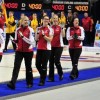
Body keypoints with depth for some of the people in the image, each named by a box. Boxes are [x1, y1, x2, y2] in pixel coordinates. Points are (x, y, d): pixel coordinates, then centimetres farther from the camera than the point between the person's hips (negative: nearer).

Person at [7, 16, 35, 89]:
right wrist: (15, 41, -7)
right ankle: (12, 83, -15)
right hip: (19, 51, 3)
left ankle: (30, 83, 27)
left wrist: (23, 36, -26)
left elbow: (31, 42, -18)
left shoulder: (30, 30, -9)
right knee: (16, 66, -9)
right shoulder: (18, 30, 3)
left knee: (28, 67, 10)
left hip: (28, 51, -3)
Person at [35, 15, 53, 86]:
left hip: (47, 49, -5)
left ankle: (42, 81, 4)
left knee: (44, 65, -4)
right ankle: (43, 75, 31)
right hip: (39, 48, 5)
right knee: (37, 64, 6)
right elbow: (36, 39, 8)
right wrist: (38, 33, -9)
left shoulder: (50, 29, -3)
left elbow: (50, 39, -11)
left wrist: (43, 35, -20)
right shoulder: (39, 28, 11)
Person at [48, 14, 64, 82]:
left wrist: (62, 28, -30)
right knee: (51, 62, 3)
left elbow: (63, 35, -19)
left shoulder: (60, 27, -4)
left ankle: (61, 74, 16)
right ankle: (51, 77, 8)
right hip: (51, 46, 4)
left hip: (59, 46, -4)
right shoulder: (51, 27, 7)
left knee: (57, 61, -9)